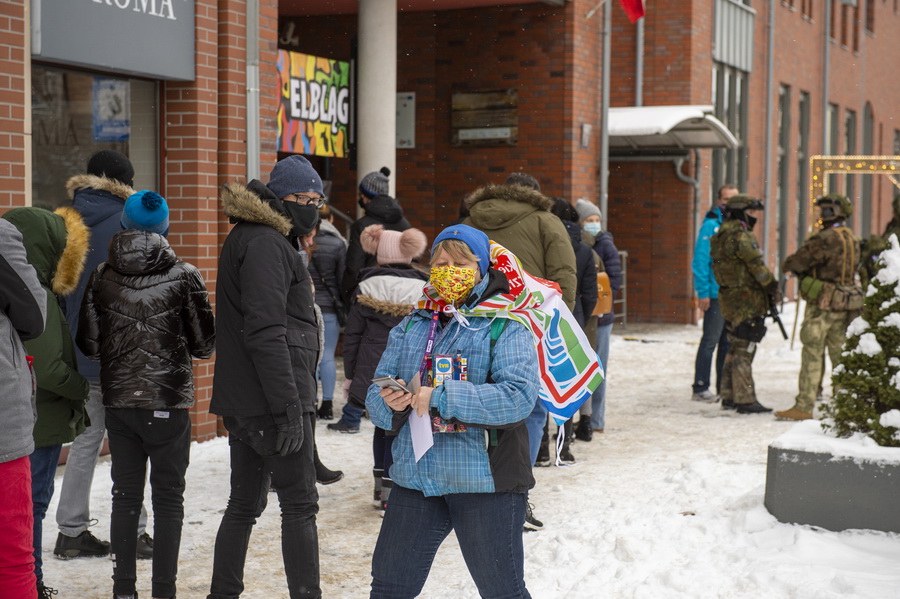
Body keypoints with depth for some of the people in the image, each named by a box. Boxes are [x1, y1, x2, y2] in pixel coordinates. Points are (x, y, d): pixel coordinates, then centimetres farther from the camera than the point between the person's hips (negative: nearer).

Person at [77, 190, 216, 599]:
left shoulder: (102, 277, -1)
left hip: (118, 400, 3)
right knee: (168, 497, 6)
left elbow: (88, 343, 2)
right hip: (168, 401, -3)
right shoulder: (183, 276, -7)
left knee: (125, 495, 12)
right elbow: (204, 344, -2)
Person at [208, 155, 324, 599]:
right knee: (300, 505, -4)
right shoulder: (266, 245, -13)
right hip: (270, 401, -10)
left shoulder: (267, 240, 20)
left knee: (244, 504, 14)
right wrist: (289, 408, -23)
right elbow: (266, 334, -22)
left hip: (244, 403, 10)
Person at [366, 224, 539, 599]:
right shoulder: (411, 326, 13)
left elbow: (519, 396, -20)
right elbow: (375, 394, 9)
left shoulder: (505, 326, -5)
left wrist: (441, 397, -24)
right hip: (415, 479, 5)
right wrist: (390, 403, -15)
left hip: (484, 480, -5)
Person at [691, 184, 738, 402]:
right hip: (716, 294, -7)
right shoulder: (711, 225, -8)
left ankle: (724, 388, 18)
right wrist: (703, 292, -18)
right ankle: (700, 388, 3)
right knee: (710, 341, -3)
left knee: (729, 342, 11)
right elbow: (700, 261, -13)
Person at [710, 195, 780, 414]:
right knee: (744, 351, -7)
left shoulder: (723, 235, 15)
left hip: (730, 298, 10)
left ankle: (729, 397, 21)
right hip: (746, 301, -10)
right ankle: (745, 400, -5)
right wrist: (773, 288, -5)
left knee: (735, 349, 16)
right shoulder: (740, 235, -16)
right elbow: (756, 266, -17)